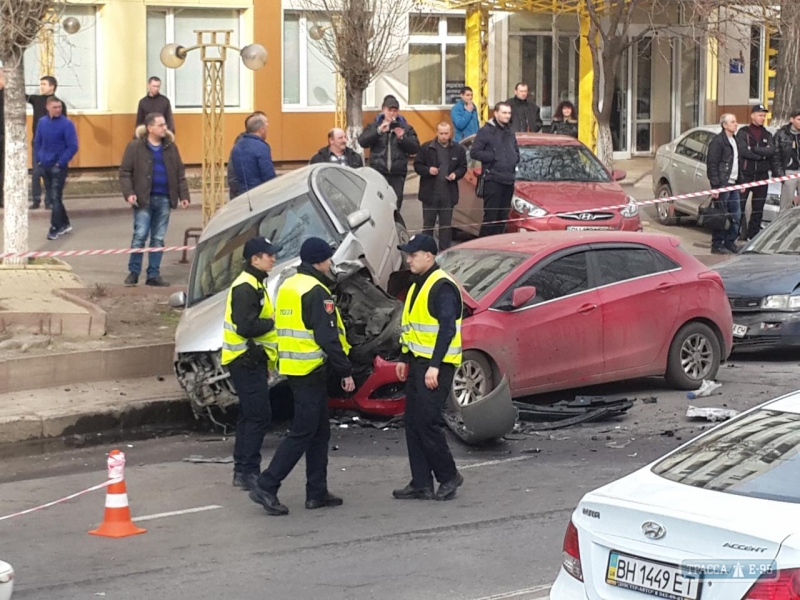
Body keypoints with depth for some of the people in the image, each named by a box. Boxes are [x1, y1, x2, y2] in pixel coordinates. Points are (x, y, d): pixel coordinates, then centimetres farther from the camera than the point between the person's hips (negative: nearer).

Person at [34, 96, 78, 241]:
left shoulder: (67, 124, -13)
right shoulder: (42, 122, 3)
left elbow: (73, 147, -14)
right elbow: (37, 142, 13)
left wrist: (61, 162, -16)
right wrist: (38, 160, 4)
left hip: (58, 166, -6)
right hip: (44, 166, 6)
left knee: (56, 197, -5)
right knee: (50, 197, 12)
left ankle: (55, 228, 3)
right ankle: (64, 224, 24)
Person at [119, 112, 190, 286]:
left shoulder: (170, 147, 8)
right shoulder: (135, 146, -5)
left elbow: (180, 173, 12)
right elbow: (125, 172, -5)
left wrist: (184, 195, 5)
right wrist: (129, 193, -16)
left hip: (164, 199, 4)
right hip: (144, 199, -4)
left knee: (158, 239, 7)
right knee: (140, 236, -6)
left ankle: (153, 275, 13)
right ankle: (133, 272, 6)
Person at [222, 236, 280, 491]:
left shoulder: (256, 285, 18)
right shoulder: (245, 288, -17)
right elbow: (245, 326, -26)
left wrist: (264, 363, 21)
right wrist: (273, 322, -13)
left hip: (252, 360, 11)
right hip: (246, 360, -11)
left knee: (250, 415, 13)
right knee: (259, 415, -11)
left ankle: (243, 470, 18)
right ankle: (247, 471, -11)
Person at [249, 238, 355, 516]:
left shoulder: (288, 287, 14)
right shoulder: (316, 291, -15)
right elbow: (328, 337, -20)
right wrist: (345, 371, -14)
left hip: (294, 367, 10)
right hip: (311, 370, -10)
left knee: (319, 432, 15)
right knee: (302, 433, -6)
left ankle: (317, 492, 17)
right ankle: (266, 487, -10)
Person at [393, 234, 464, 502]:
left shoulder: (442, 287, -14)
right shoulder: (418, 285, 17)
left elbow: (447, 328, -22)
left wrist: (434, 366, -26)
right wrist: (405, 359, 21)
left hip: (436, 366, -10)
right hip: (418, 363, 10)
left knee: (427, 422, -11)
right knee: (413, 424, 7)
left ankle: (448, 476, 3)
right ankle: (421, 484, 11)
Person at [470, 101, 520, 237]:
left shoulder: (510, 132, 18)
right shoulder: (486, 131, -4)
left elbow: (516, 151, 30)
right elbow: (474, 152, -9)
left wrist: (515, 158, 8)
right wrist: (493, 157, -12)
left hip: (509, 180, 7)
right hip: (493, 180, -7)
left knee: (503, 217, 8)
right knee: (491, 216, -9)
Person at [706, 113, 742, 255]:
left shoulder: (734, 140, 17)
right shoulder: (717, 141, -11)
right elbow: (711, 164, -14)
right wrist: (715, 186, -18)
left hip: (733, 184, 8)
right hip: (722, 184, -8)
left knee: (735, 215, 8)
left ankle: (730, 242, 17)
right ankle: (717, 245, 1)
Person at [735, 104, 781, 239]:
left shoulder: (767, 135, 13)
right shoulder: (743, 132, 0)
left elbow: (772, 152, -2)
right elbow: (743, 151, -14)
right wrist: (762, 154, -8)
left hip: (762, 176, 4)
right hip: (745, 175, -4)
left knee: (758, 208, 8)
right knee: (739, 206, -6)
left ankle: (754, 235, 15)